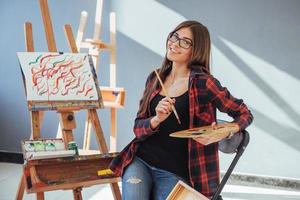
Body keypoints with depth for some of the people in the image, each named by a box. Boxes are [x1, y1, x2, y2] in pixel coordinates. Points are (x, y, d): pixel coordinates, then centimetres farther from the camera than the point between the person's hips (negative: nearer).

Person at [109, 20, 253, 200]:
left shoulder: (203, 83, -8)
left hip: (175, 173, -3)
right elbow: (138, 128, 7)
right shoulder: (155, 78, 7)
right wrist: (157, 119, -15)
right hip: (140, 161, 3)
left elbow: (244, 114, 1)